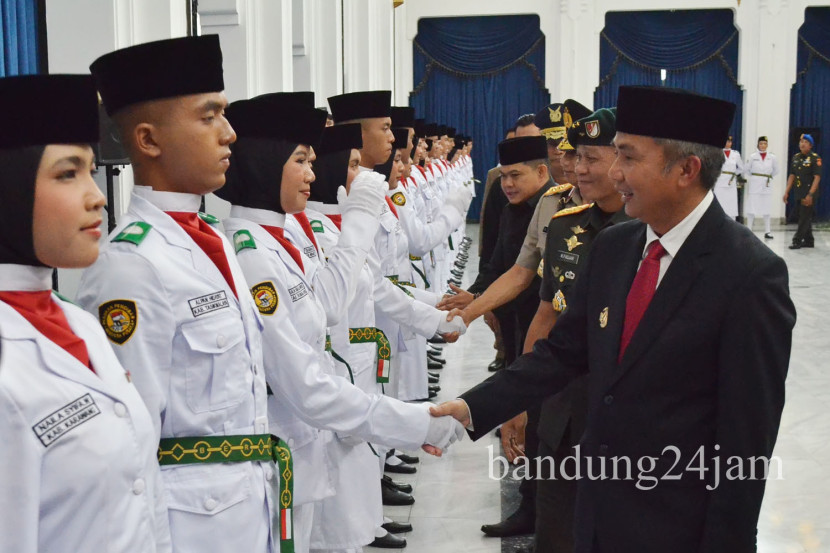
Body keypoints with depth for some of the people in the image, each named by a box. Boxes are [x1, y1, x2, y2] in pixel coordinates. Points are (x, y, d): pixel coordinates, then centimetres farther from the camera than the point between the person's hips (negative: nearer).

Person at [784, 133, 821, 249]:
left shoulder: (815, 158, -9)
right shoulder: (796, 157, 10)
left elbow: (817, 177, -15)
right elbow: (792, 175, 15)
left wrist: (810, 194, -22)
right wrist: (787, 192, 9)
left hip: (809, 194, -7)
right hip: (798, 193, 7)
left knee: (805, 218, -5)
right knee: (804, 217, 13)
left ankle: (797, 241, -5)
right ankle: (809, 241, 21)